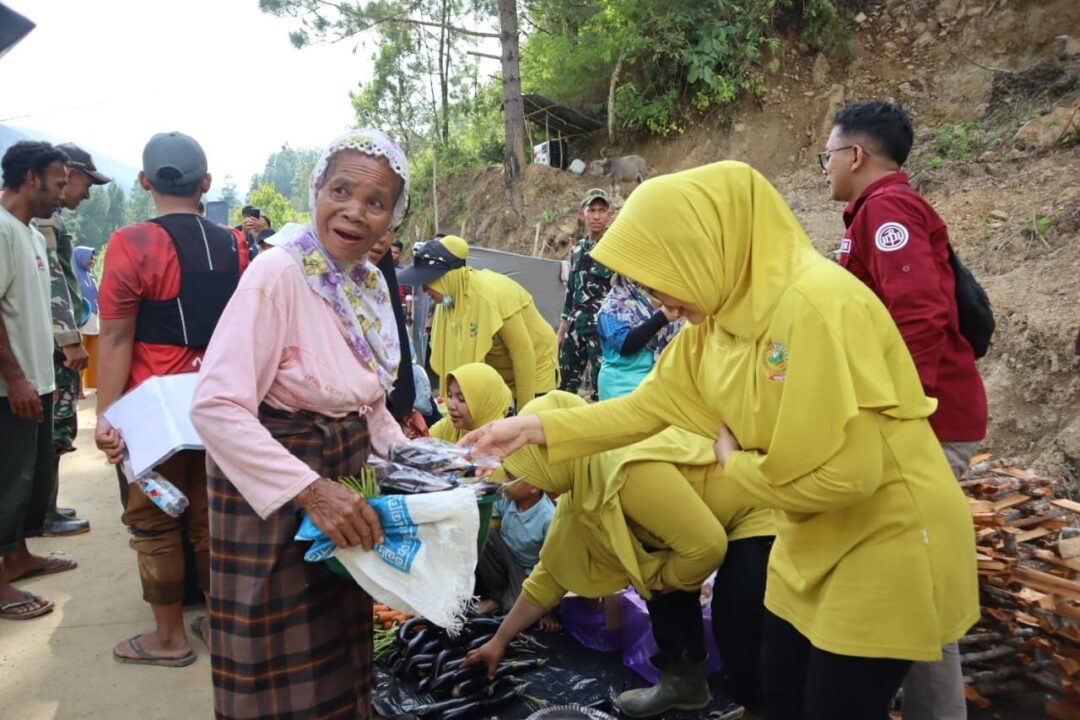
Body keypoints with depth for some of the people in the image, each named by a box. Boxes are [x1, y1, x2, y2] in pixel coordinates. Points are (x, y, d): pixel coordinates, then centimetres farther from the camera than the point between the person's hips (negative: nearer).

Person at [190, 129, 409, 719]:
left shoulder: (371, 283, 4)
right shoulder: (278, 273, -20)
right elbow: (216, 408, -27)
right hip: (275, 489, -7)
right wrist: (310, 490, -32)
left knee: (342, 658, 22)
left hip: (346, 482, 7)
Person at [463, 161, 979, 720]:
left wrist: (736, 464, -15)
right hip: (813, 539, 8)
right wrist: (537, 427, -3)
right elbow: (649, 404, 3)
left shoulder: (819, 305, -28)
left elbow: (847, 471, -31)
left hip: (887, 538, -8)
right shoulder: (717, 315, -3)